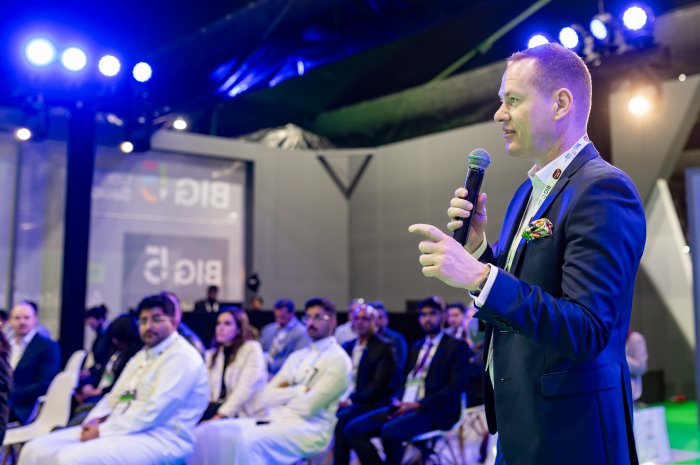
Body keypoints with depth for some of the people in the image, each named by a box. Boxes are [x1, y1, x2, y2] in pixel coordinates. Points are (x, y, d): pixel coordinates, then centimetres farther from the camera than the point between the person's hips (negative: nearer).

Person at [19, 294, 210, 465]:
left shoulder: (182, 358, -10)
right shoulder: (142, 356, 20)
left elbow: (153, 412, -18)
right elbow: (115, 396, 21)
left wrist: (102, 431, -15)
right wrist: (95, 420, -1)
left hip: (157, 439, -9)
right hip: (121, 430, 9)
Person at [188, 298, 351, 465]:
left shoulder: (338, 359, -4)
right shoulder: (297, 356, 20)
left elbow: (309, 406, -14)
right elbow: (268, 396, 11)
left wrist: (283, 395, 4)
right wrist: (300, 391, -3)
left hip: (309, 429, -8)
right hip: (278, 420, 8)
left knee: (250, 440, -35)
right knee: (207, 432, -7)